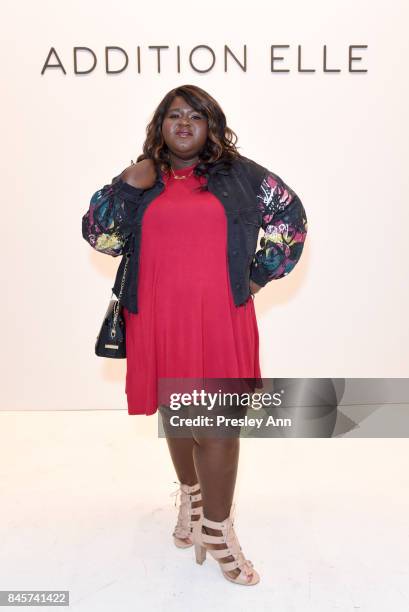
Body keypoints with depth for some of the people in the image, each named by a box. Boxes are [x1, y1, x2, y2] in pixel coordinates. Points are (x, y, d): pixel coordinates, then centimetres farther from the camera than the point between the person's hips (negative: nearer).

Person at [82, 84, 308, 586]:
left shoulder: (240, 174, 5)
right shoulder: (140, 178, 9)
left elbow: (291, 217, 11)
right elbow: (98, 236, 4)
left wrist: (259, 273, 6)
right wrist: (127, 187, -10)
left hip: (220, 319, -2)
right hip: (158, 321, 2)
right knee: (174, 412, 17)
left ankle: (216, 528, 15)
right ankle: (190, 494, 41)